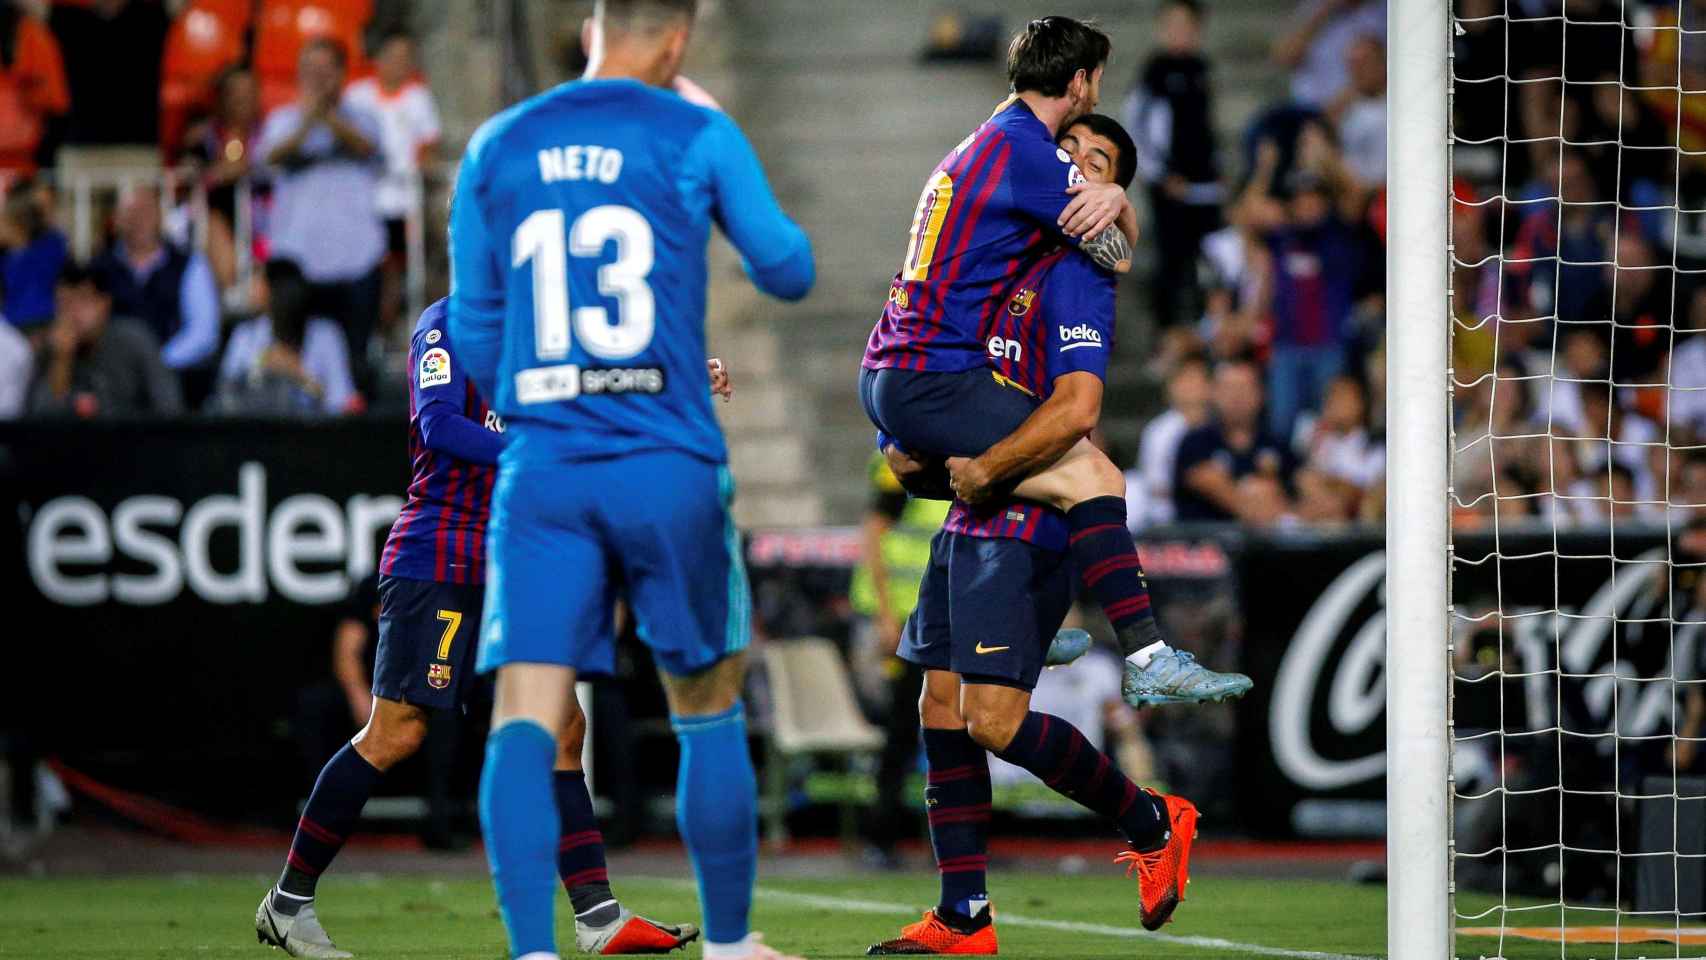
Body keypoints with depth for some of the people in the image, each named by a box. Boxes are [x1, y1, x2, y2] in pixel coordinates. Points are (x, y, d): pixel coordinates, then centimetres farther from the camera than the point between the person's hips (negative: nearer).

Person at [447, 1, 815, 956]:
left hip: (541, 472, 1)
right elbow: (789, 271, 10)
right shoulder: (698, 137, -1)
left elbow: (477, 335, 14)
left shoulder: (496, 149, 8)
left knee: (524, 723, -7)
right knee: (709, 710, 16)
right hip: (669, 465, -1)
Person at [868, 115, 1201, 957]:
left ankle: (1152, 824, 6)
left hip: (1026, 523, -9)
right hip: (973, 518, 9)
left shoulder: (1075, 276, -9)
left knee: (994, 720, -14)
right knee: (942, 708, 5)